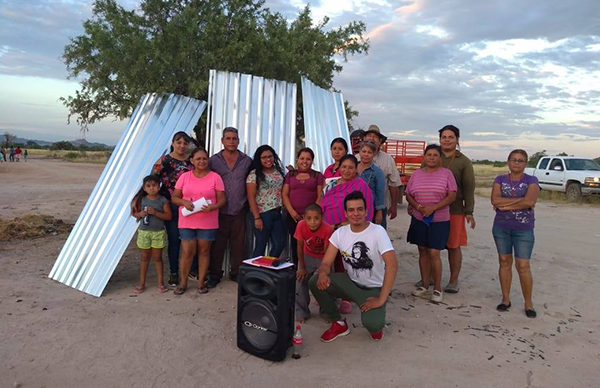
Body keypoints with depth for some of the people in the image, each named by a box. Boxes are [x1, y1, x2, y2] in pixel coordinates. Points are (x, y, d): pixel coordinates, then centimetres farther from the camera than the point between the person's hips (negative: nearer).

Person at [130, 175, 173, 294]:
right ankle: (142, 283, 20)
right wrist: (140, 214, -13)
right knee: (145, 258, 10)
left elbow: (169, 216, -9)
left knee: (157, 258, 6)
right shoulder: (141, 200, 1)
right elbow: (135, 214, 10)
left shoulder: (163, 200, -7)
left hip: (158, 232, -2)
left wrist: (155, 212, -21)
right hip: (144, 232, 2)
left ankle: (161, 283, 18)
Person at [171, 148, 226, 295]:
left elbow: (222, 200, -2)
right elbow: (174, 197, 7)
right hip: (187, 222, 1)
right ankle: (183, 282, 19)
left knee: (204, 251, 9)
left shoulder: (215, 177, -2)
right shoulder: (184, 176, 4)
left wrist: (212, 207, -22)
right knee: (187, 252, 2)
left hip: (208, 223, -1)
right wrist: (184, 202, -14)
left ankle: (201, 282, 22)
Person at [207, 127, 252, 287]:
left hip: (239, 211, 1)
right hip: (219, 211, -1)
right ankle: (215, 274, 19)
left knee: (238, 244, 9)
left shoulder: (247, 161, 5)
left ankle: (236, 273, 24)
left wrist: (248, 203, 3)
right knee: (217, 244, 6)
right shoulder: (213, 160, 2)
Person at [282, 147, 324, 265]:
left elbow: (320, 196, 1)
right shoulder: (290, 175, 14)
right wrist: (292, 212, -8)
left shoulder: (318, 176, 8)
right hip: (293, 217, 2)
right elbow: (284, 195, 6)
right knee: (295, 245, 5)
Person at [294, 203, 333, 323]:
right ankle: (302, 312, 11)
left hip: (323, 258, -2)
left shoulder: (327, 229, -34)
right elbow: (300, 247, -17)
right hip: (307, 257, 2)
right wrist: (302, 267, -10)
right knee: (300, 283, -5)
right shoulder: (301, 225, -29)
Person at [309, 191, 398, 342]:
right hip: (350, 282, 4)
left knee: (372, 324, -32)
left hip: (374, 288, -4)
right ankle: (339, 324, 4)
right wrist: (322, 273, -35)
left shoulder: (377, 231, -20)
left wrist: (381, 300, -31)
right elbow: (326, 263, -8)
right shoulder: (340, 233, -6)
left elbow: (392, 264, -29)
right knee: (315, 282, -19)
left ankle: (375, 323, 11)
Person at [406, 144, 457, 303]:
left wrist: (433, 208, -18)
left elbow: (452, 196, -7)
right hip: (419, 219, 3)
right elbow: (408, 195, 8)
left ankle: (438, 289, 8)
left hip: (439, 220, -3)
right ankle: (425, 286, 21)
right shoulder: (416, 174, 8)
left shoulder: (446, 173, -1)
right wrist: (418, 206, -12)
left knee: (434, 253, -7)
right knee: (423, 251, 9)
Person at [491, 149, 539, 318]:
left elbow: (530, 201, -19)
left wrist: (506, 205, -13)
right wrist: (519, 199, -15)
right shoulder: (500, 179, 4)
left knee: (523, 266, -3)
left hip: (524, 229, -2)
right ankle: (506, 299, 20)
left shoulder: (531, 180, -2)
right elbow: (495, 200, -12)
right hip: (501, 228, 2)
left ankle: (528, 303, 12)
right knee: (505, 262, 9)